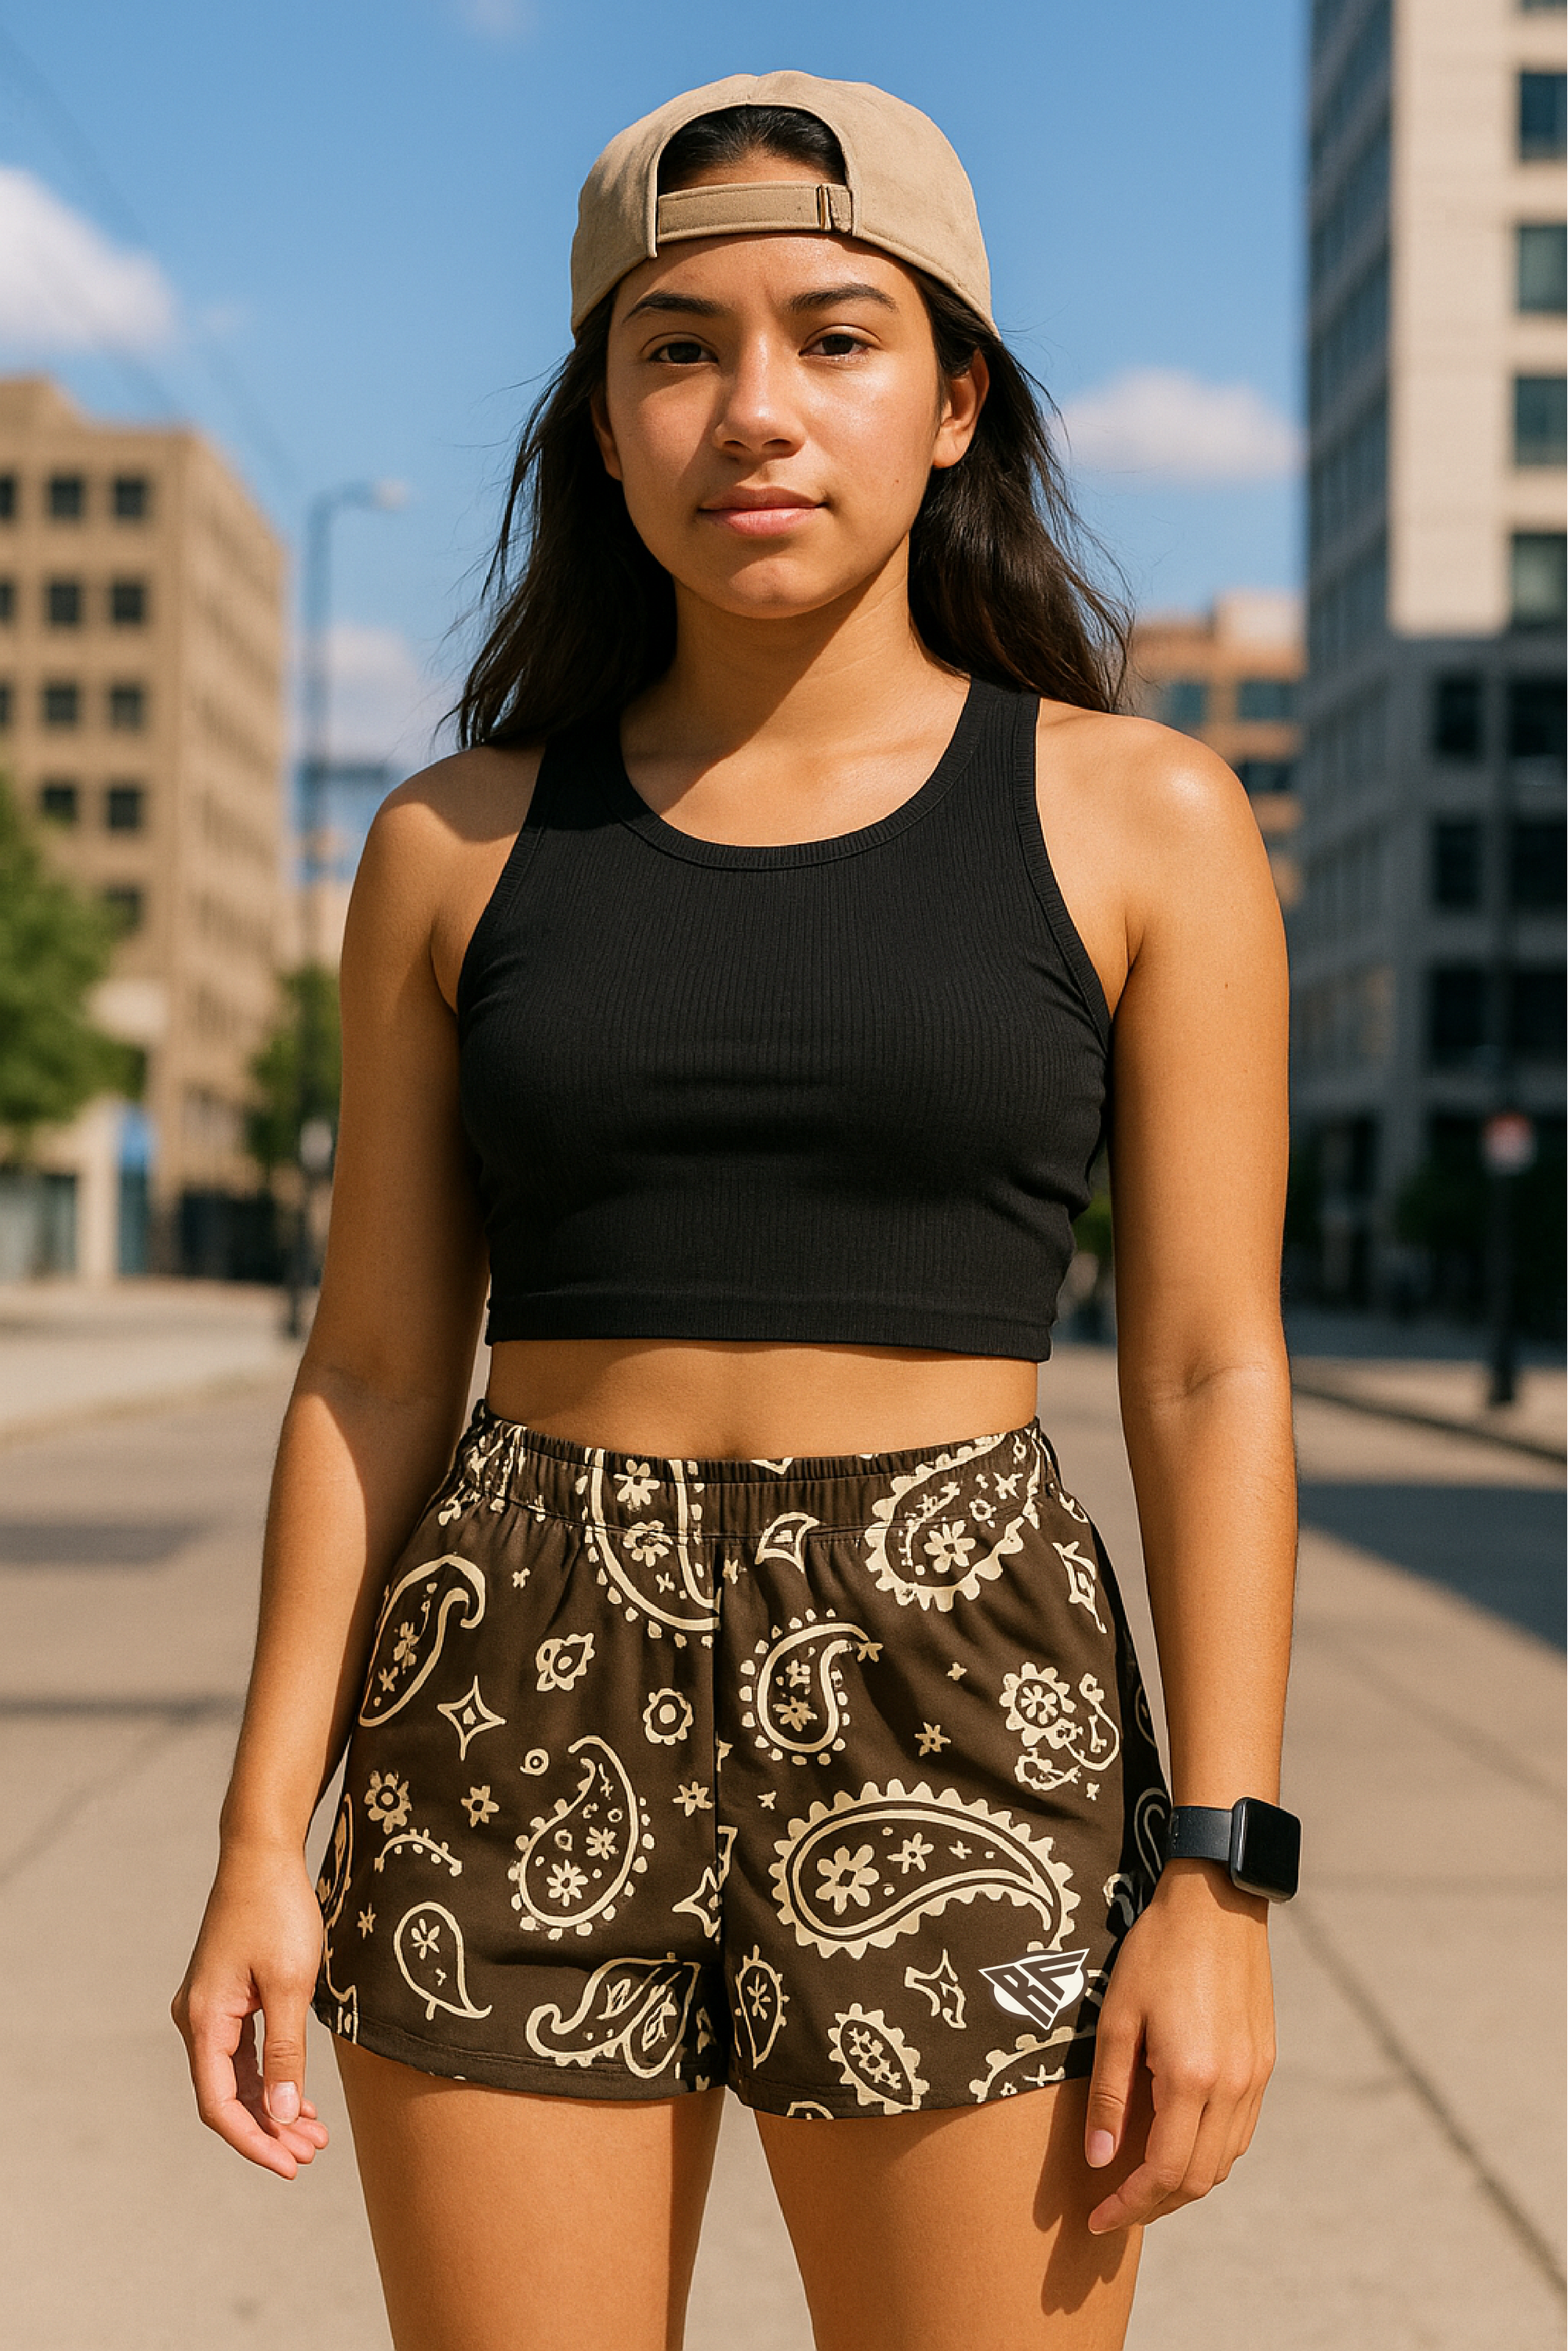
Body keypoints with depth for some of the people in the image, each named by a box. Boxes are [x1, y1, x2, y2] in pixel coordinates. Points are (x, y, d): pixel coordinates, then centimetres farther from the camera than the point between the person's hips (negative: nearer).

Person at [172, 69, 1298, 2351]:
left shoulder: (1137, 819, 1)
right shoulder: (461, 845, 6)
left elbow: (1209, 1375, -2)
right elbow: (374, 1374, 7)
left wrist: (1220, 1883, -8)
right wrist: (265, 1837, 1)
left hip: (956, 1731, -1)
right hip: (523, 1728, 2)